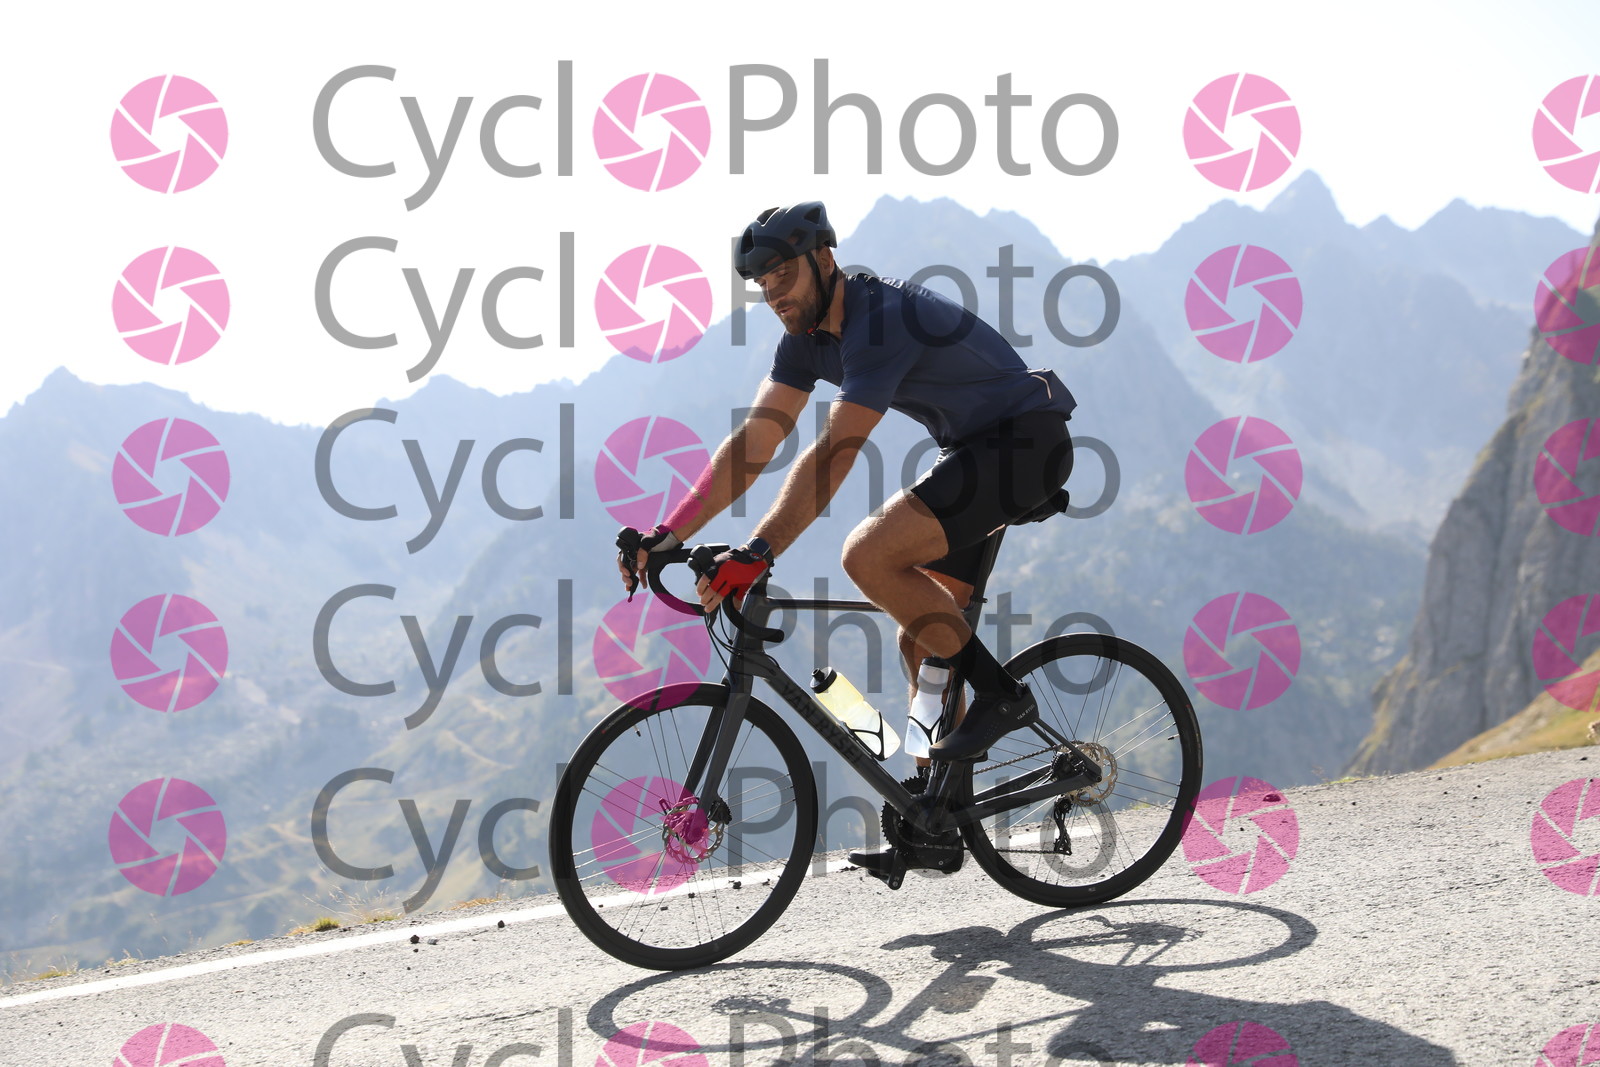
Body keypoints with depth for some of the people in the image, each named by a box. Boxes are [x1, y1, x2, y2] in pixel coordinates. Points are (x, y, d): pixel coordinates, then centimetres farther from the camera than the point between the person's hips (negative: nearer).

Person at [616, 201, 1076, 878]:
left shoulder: (881, 318, -26)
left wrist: (756, 554, -41)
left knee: (869, 554, -25)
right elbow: (752, 444, -1)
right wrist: (668, 536, -9)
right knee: (921, 639, 8)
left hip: (1027, 441, -10)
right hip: (972, 450, 10)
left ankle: (999, 694, -13)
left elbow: (832, 454, -35)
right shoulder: (807, 336, 2)